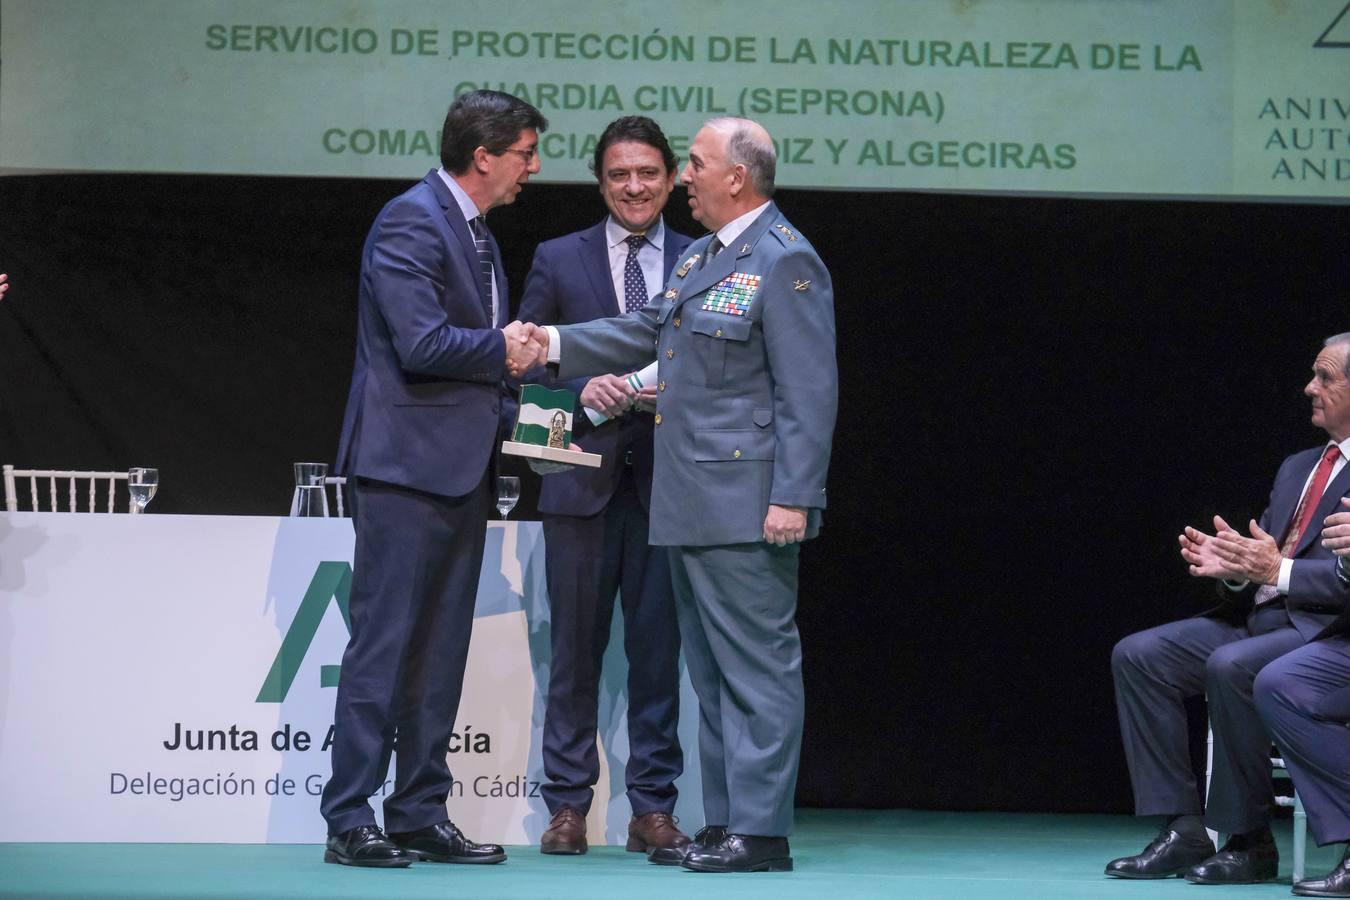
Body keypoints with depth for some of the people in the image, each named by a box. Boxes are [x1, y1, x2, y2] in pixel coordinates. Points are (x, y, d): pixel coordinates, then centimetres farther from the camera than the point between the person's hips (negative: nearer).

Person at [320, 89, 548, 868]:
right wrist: (502, 348, -7)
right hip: (407, 461, -9)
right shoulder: (411, 221, -12)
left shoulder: (476, 232, 18)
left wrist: (513, 415, 10)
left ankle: (422, 816, 13)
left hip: (461, 467, 9)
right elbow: (422, 343, -21)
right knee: (384, 642, -8)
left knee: (441, 650, 9)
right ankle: (350, 819, -5)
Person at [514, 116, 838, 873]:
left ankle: (761, 831, -5)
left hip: (747, 509, -10)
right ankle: (726, 823, 20)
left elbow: (809, 392, -16)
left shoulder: (785, 262, -12)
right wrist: (555, 344, 14)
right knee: (714, 670, 14)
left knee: (757, 666, -7)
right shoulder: (703, 255, 17)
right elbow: (649, 331, 23)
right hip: (693, 504, 10)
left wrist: (794, 497, -21)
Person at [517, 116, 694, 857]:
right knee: (575, 647, 3)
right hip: (583, 480, 0)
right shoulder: (558, 261, 7)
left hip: (667, 482, 0)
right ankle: (567, 805, 8)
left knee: (658, 648, 3)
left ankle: (653, 808, 8)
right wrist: (581, 391, -12)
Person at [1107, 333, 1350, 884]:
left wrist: (1280, 571, -23)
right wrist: (1231, 565, -3)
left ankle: (1249, 843, -20)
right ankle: (1183, 832, -11)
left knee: (1231, 667, -35)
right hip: (1260, 618, 9)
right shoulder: (1297, 468, 22)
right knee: (1137, 656, -8)